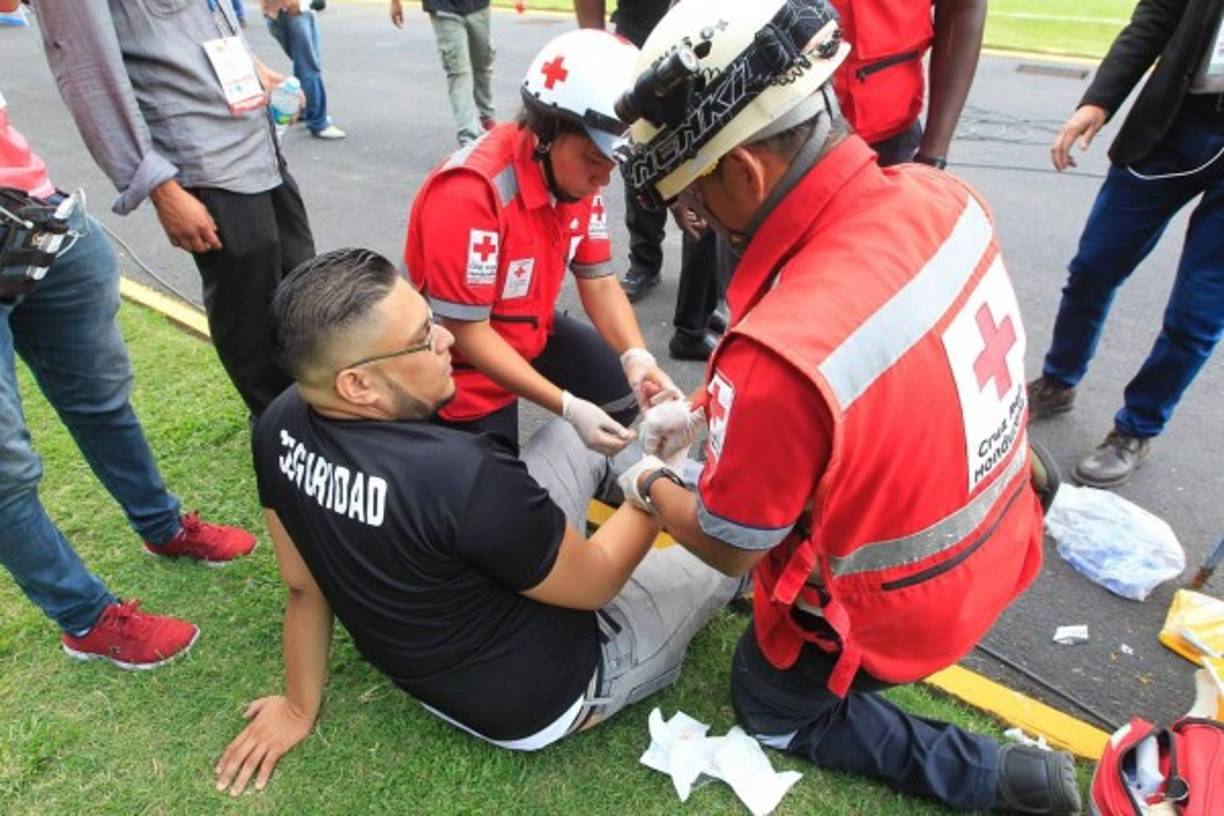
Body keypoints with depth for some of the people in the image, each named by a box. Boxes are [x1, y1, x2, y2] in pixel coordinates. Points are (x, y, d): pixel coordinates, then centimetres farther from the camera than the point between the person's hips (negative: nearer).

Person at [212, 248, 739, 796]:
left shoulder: (279, 426, -17)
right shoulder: (462, 477, -39)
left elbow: (303, 584, -4)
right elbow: (595, 583, -22)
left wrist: (301, 707, 12)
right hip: (541, 698, -6)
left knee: (571, 433, 13)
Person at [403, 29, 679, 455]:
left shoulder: (578, 176, -10)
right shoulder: (470, 191, -34)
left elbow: (599, 281, -6)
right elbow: (466, 332, -30)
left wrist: (636, 356, -26)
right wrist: (569, 407, -34)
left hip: (531, 334, 7)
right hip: (463, 361, -6)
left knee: (622, 390, 8)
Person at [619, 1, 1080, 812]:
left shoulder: (778, 350, -39)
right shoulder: (941, 196, -16)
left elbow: (730, 550, -19)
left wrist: (653, 493, 1)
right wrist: (708, 413, 7)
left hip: (893, 616, -7)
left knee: (769, 706, 25)